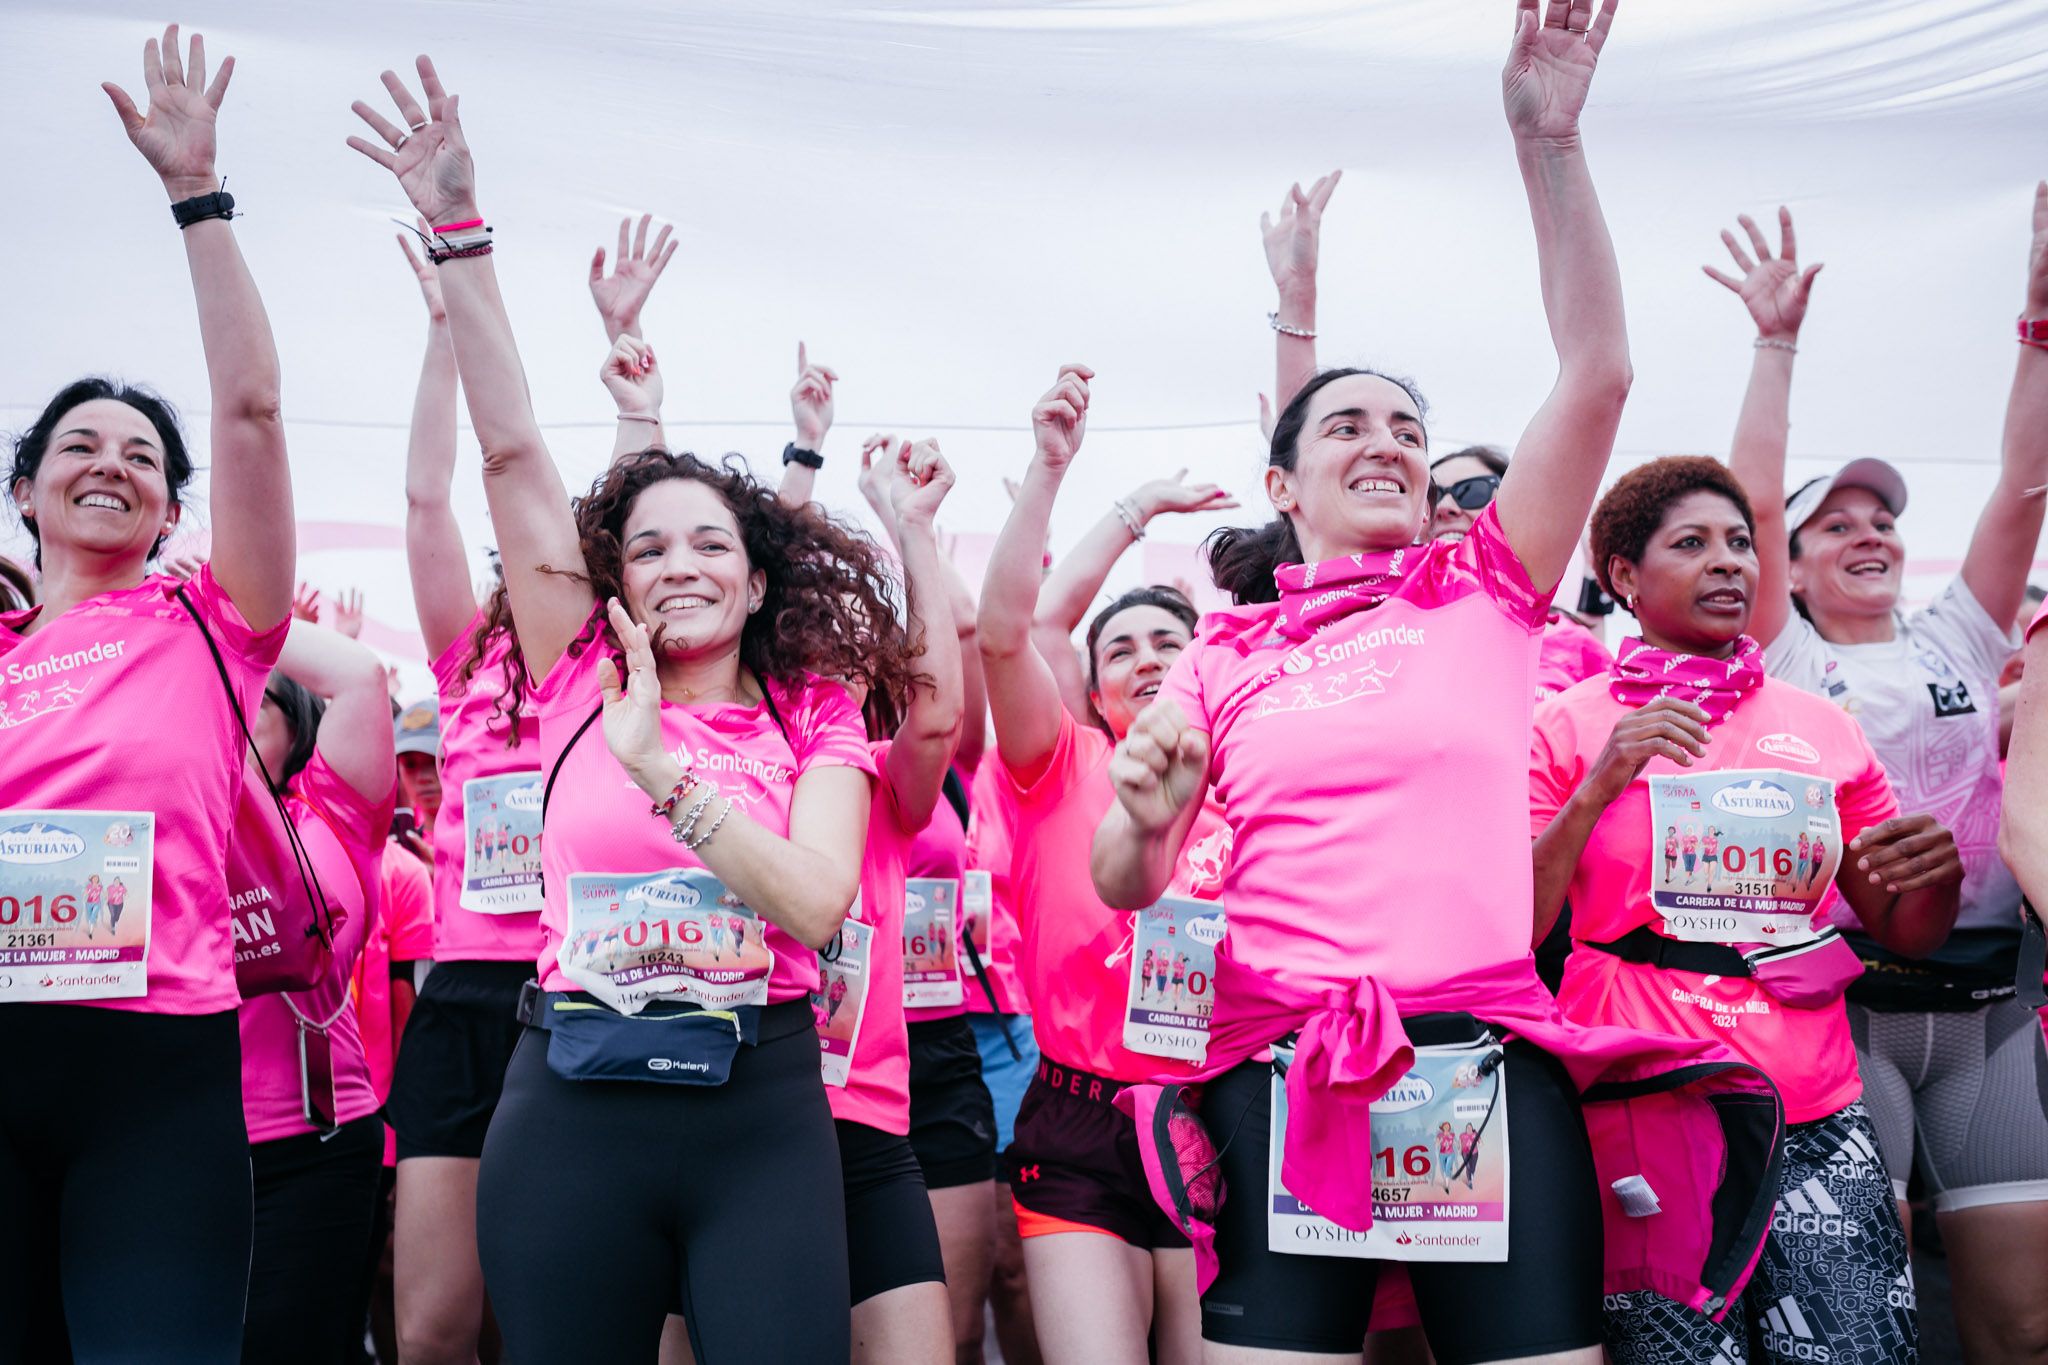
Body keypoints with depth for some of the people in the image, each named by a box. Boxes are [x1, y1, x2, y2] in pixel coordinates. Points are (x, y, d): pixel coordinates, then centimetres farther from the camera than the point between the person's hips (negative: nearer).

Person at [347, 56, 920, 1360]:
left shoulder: (819, 720, 7)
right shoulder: (582, 684, 8)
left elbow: (815, 905, -10)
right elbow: (512, 453, 2)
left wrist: (663, 769, -17)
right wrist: (459, 233, -2)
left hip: (758, 1107, -1)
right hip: (574, 1104, 1)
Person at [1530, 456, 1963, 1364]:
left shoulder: (1821, 728, 12)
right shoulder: (1571, 727, 3)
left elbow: (1904, 934, 17)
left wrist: (1938, 871, -5)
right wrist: (1601, 783, -14)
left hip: (1813, 1111, 3)